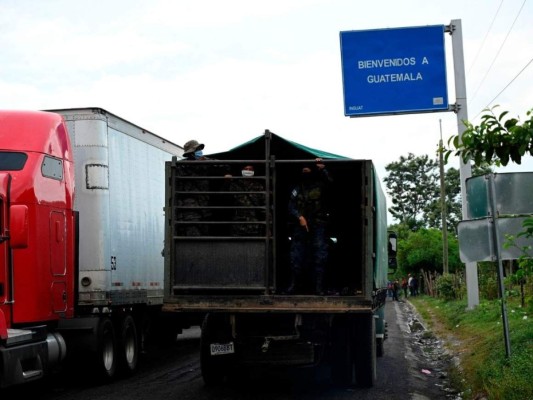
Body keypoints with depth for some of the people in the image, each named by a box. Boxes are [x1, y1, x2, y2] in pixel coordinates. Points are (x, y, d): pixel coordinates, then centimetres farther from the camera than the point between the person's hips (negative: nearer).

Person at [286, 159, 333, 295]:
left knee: (319, 257, -5)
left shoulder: (320, 185, 7)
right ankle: (295, 285, 9)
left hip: (318, 227, -2)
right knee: (296, 256, 1)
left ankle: (318, 287, -3)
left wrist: (322, 169, -23)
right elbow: (291, 206, 4)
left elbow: (330, 182, -16)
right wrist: (299, 217, -11)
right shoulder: (297, 188, 13)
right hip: (300, 226, 2)